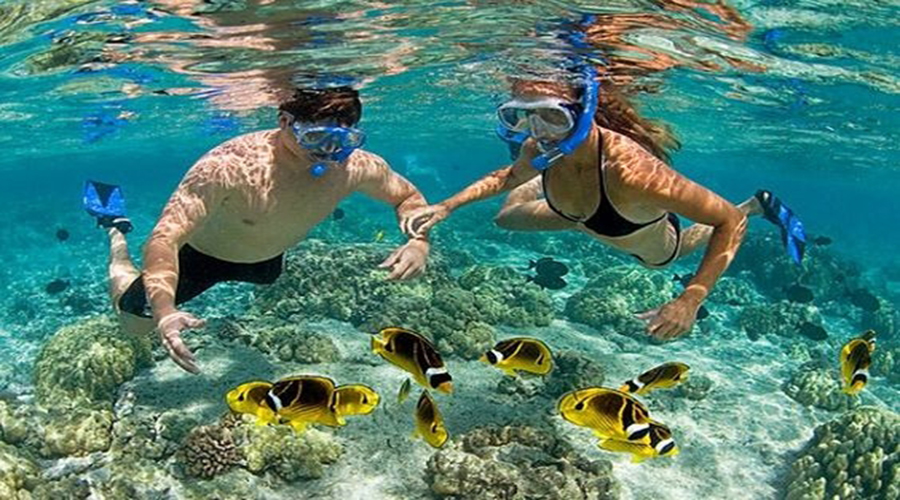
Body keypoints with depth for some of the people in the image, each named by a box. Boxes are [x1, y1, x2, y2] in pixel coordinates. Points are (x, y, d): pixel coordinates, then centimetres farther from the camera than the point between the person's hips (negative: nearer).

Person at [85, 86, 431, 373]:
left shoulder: (356, 166, -31)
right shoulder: (228, 168, -45)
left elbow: (407, 196, -12)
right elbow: (164, 239, -44)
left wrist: (418, 241, -34)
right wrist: (165, 311, -62)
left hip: (267, 258, 5)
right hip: (200, 253, -4)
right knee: (136, 322, 12)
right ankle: (116, 228, 34)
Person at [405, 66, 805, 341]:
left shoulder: (630, 170, -50)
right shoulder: (536, 152, -31)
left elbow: (730, 222, -41)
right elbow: (507, 178, -5)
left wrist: (690, 300, -50)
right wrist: (447, 206, -17)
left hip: (650, 242, -3)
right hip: (590, 223, 4)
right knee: (507, 218, 13)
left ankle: (759, 204, 52)